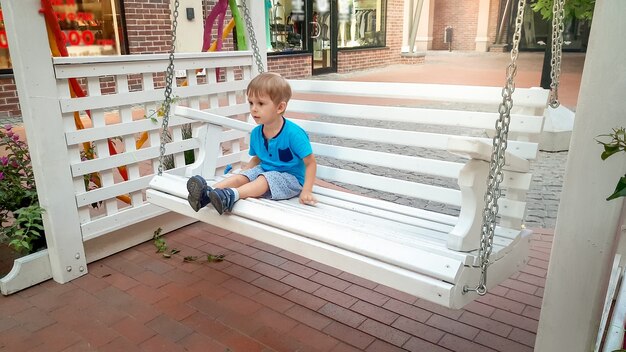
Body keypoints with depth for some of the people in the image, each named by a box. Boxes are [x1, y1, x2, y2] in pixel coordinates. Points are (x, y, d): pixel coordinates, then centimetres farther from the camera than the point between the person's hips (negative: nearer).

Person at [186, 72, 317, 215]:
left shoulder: (293, 133, -21)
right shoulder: (256, 133, 1)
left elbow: (311, 163, -17)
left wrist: (307, 190, -25)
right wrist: (244, 170, 2)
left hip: (290, 178, -6)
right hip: (265, 171, 6)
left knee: (265, 179, -32)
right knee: (239, 177, -15)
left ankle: (231, 195, -50)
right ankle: (207, 193, -35)